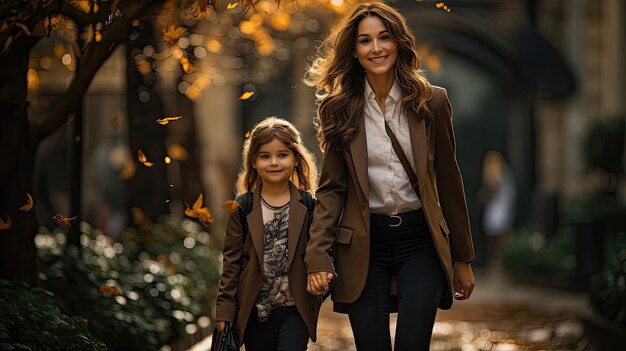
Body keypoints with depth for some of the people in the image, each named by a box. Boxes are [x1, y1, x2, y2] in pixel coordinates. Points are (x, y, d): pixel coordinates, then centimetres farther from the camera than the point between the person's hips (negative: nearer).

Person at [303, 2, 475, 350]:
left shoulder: (432, 102, 1)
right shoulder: (341, 110, 2)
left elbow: (448, 181, 6)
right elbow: (331, 188, 2)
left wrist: (462, 257, 8)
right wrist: (318, 256, -9)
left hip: (420, 242, 0)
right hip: (363, 246, 0)